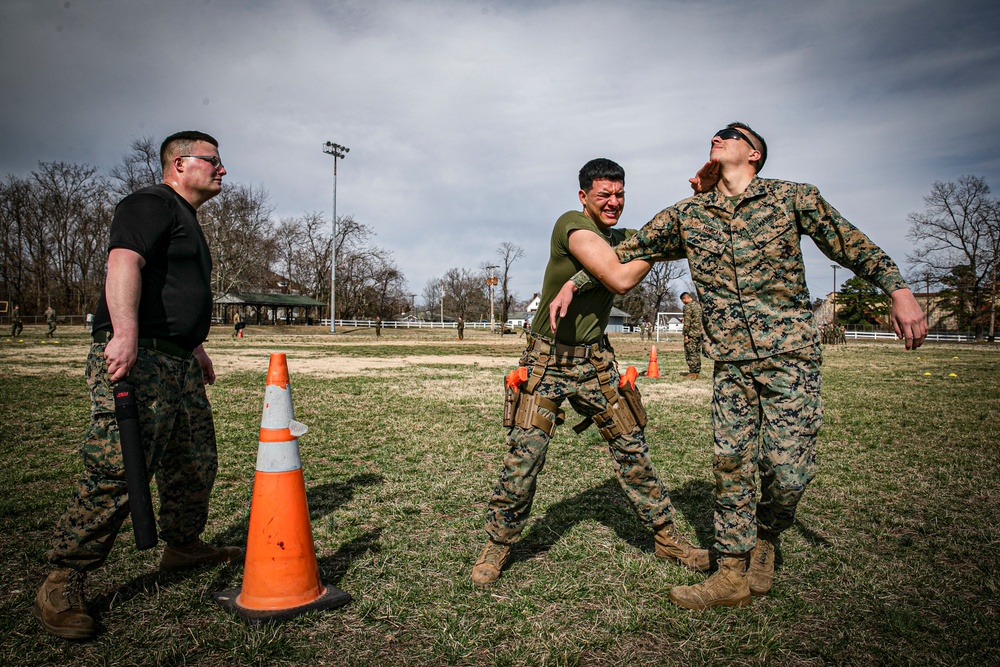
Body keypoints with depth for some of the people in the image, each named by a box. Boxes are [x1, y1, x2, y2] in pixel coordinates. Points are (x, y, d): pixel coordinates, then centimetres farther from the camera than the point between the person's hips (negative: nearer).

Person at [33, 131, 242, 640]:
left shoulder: (186, 220, 26)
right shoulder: (151, 204, -6)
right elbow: (123, 263, -22)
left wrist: (194, 346, 32)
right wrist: (125, 334, -34)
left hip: (178, 365, 10)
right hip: (136, 359, -10)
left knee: (195, 463, 15)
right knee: (115, 472, -13)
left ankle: (183, 546, 32)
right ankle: (62, 585, -3)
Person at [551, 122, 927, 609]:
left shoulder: (793, 198, 3)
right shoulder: (685, 216, 9)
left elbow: (851, 245, 4)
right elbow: (622, 258, 15)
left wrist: (899, 291, -7)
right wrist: (572, 284, 9)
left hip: (790, 353, -2)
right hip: (731, 363, 3)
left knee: (787, 468, -6)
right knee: (731, 465, 4)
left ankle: (766, 535, 27)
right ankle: (733, 574, 18)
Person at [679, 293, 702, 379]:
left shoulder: (688, 306, -12)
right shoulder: (698, 305, 15)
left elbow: (687, 321, -17)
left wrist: (686, 334, -15)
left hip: (691, 334, -9)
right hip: (699, 333, 9)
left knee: (690, 353, -5)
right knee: (697, 353, 12)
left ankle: (693, 373, -5)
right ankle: (697, 372, 15)